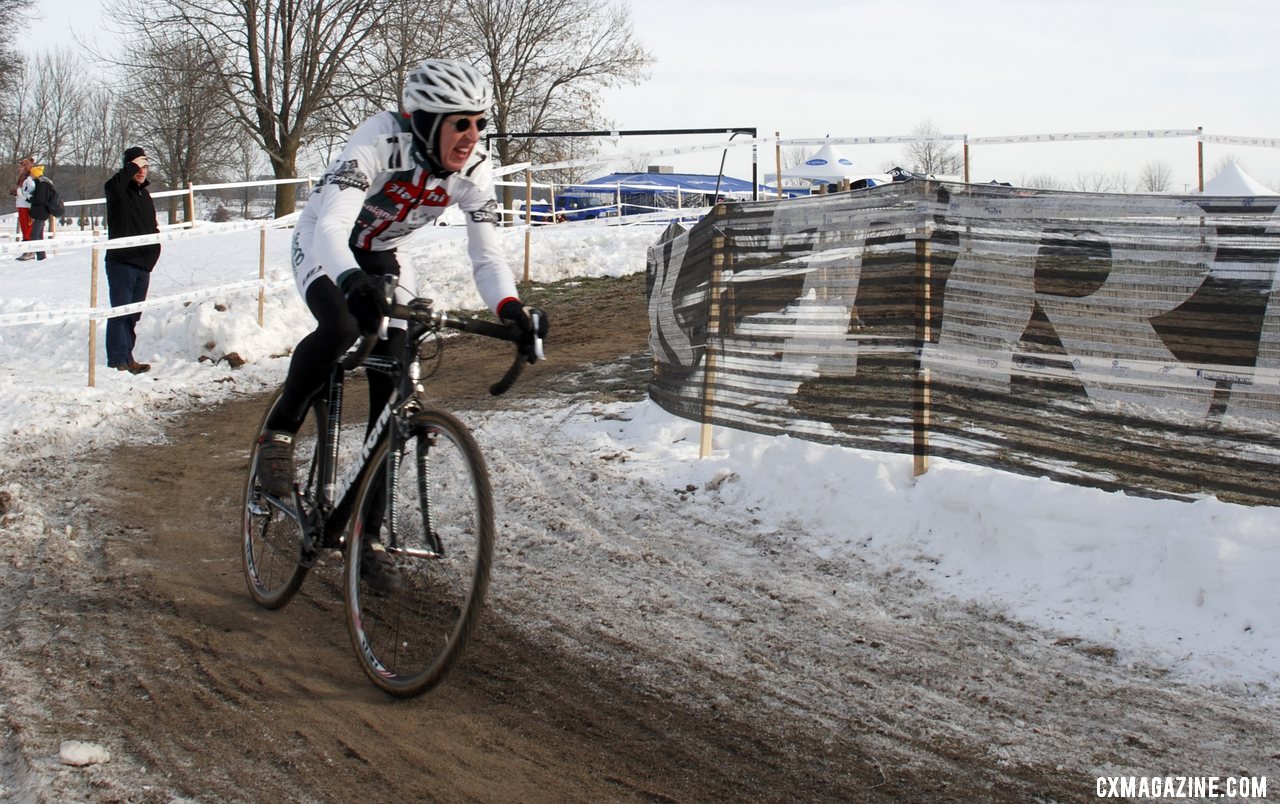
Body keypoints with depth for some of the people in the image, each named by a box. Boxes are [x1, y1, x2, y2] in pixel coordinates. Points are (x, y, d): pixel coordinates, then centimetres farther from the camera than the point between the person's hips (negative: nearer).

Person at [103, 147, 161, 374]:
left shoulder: (145, 194, 17)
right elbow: (112, 186, -32)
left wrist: (152, 255, 9)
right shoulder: (118, 191, -5)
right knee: (121, 311, -8)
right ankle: (118, 360, -7)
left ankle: (126, 357, 19)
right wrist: (132, 167, -24)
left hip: (143, 264, 7)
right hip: (121, 263, -7)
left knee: (134, 314, 12)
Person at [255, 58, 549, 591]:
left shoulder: (473, 171, -20)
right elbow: (331, 226, -45)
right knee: (341, 327, -37)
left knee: (393, 392, -7)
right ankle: (279, 430, -9)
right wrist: (354, 282, -65)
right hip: (321, 247, -4)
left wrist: (512, 310, -40)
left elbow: (487, 256, -20)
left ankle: (368, 535, 3)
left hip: (379, 256, 5)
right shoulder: (380, 142, -35)